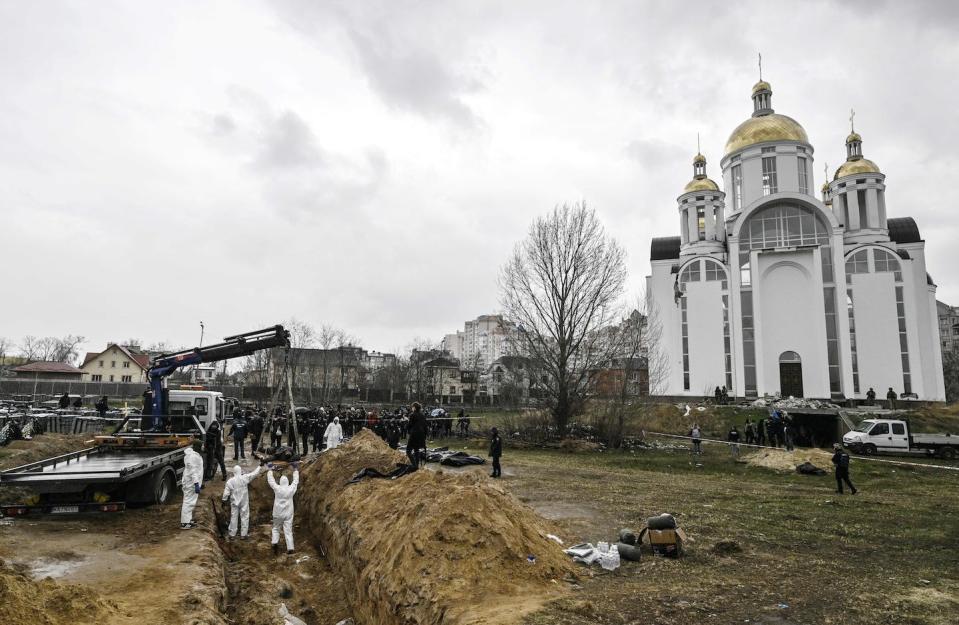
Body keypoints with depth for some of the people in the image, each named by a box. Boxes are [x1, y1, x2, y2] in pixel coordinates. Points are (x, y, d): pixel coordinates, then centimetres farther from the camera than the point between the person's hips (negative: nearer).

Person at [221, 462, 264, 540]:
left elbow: (226, 492, -6)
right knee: (244, 517, 7)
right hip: (244, 502, -1)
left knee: (234, 517, 12)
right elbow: (254, 473, -7)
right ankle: (243, 535, 10)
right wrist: (260, 466, 3)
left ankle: (232, 534, 19)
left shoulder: (230, 481, -10)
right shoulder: (245, 478, -14)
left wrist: (224, 500, 6)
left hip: (234, 502, 2)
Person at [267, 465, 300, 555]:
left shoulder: (277, 489, -10)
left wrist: (270, 470, 16)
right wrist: (296, 470, 24)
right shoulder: (291, 489, -6)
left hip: (278, 514, -1)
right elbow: (296, 480, 11)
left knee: (276, 529, 18)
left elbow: (270, 480, 2)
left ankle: (275, 542, -3)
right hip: (288, 514, 1)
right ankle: (290, 548, 0)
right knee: (288, 531, 4)